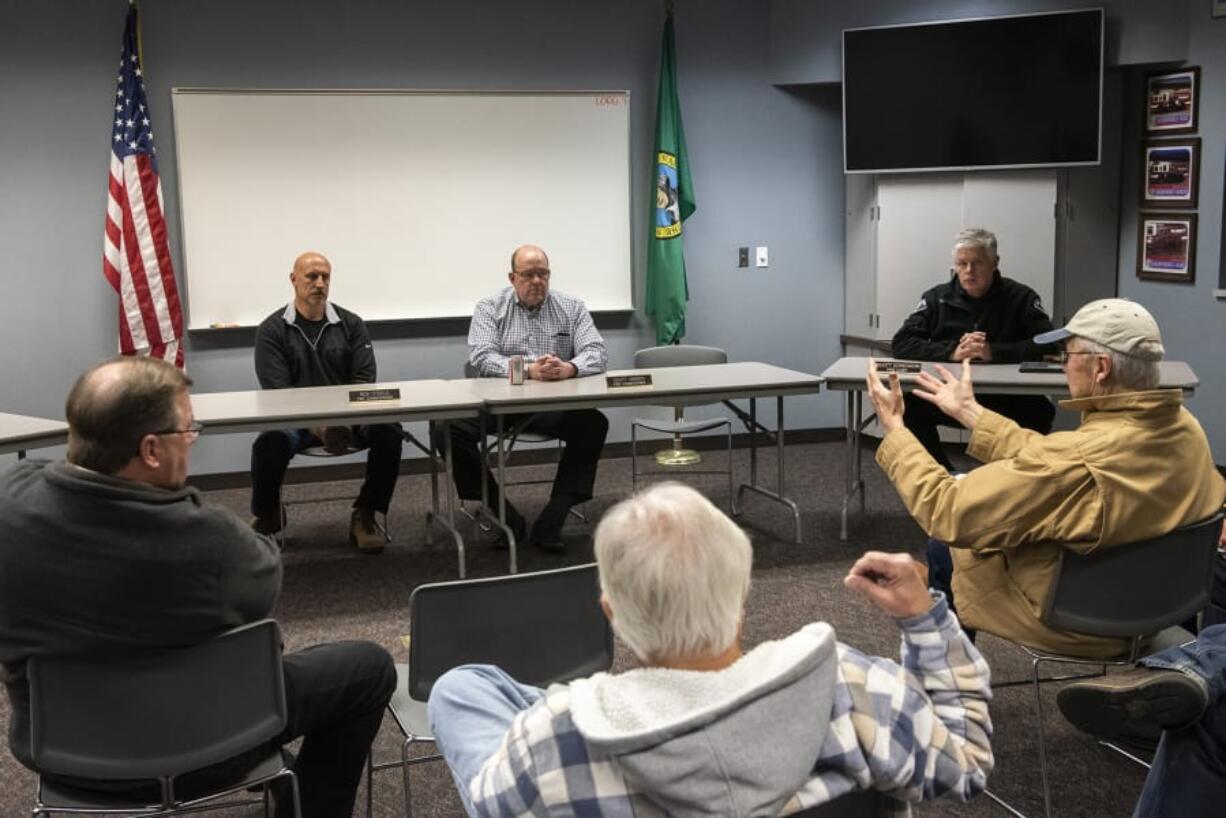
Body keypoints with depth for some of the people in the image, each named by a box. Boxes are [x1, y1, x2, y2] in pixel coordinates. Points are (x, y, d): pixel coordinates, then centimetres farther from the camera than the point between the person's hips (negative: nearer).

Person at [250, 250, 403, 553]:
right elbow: (277, 392, -9)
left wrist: (346, 421, -18)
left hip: (349, 417, 2)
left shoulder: (351, 324, 9)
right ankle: (266, 518, -4)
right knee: (270, 442, -34)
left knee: (388, 430, -27)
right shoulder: (272, 331, 2)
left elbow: (364, 381, 1)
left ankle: (366, 516, -10)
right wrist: (317, 426, -23)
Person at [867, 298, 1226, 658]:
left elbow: (943, 510, -28)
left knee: (943, 547, 17)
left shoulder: (1077, 459, -37)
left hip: (1072, 626, -7)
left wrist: (893, 426, -16)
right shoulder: (1186, 428, -12)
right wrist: (969, 411, 9)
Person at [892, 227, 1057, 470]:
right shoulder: (937, 298, 5)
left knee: (1039, 410, -30)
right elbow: (901, 344, -4)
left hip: (1006, 402, -1)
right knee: (910, 407, -26)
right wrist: (951, 352, -18)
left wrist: (994, 352, -21)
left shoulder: (1021, 298, 2)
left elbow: (1050, 345, -10)